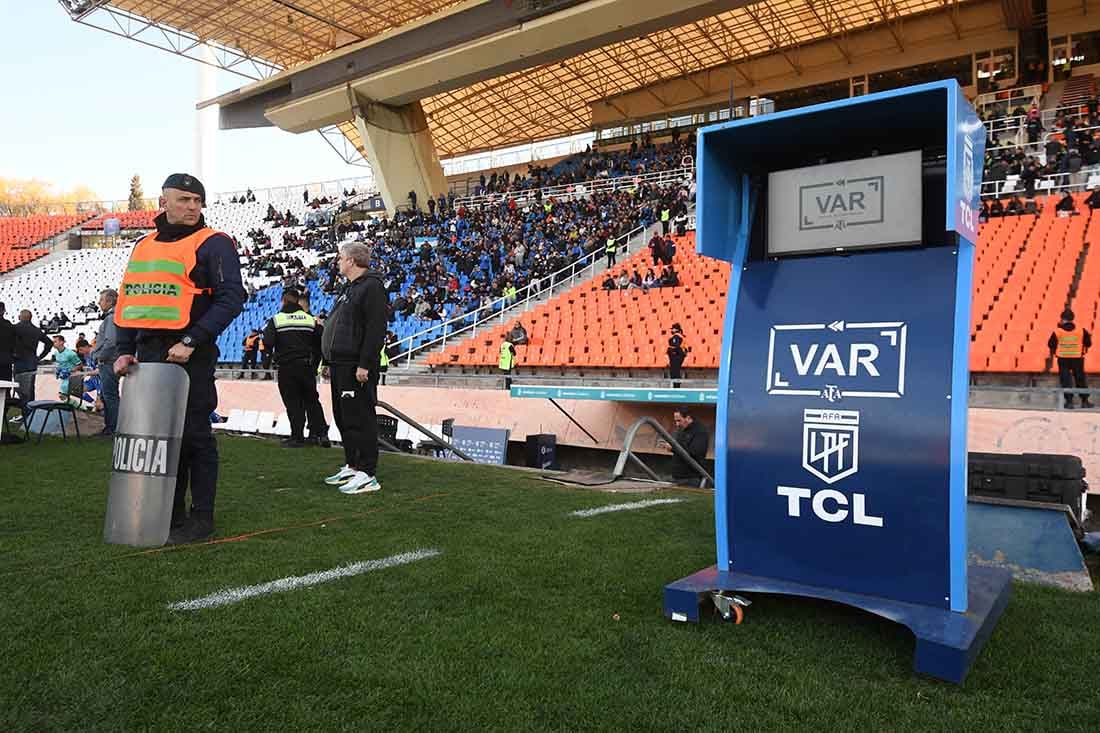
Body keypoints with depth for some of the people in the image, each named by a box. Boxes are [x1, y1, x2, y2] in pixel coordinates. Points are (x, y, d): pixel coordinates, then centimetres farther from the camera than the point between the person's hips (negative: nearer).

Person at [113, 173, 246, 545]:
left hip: (190, 357, -7)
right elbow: (128, 301, 20)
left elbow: (231, 299, -12)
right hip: (147, 354, 7)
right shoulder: (143, 245, 18)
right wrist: (125, 351, 10)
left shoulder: (213, 243, -3)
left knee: (193, 436, -1)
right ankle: (169, 514, 24)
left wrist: (190, 341, -18)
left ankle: (201, 520, 9)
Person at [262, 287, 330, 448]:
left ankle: (297, 437, 5)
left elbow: (267, 343, -13)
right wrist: (314, 363, 15)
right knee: (312, 400, 12)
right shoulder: (310, 319, 6)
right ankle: (320, 433, 8)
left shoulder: (276, 319, -4)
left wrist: (272, 356, 10)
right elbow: (321, 343, 5)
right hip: (306, 367, 3)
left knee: (293, 403, 3)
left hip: (286, 368, -3)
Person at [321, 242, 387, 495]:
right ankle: (352, 467, 25)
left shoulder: (371, 286, -11)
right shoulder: (349, 289, 21)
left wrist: (365, 365, -24)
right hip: (341, 365, 11)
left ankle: (367, 475, -3)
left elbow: (376, 329, -20)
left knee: (359, 419, -8)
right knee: (343, 418, 15)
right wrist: (331, 363, 22)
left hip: (357, 367, -11)